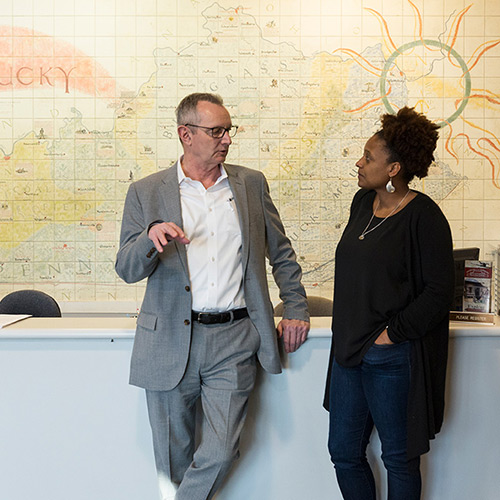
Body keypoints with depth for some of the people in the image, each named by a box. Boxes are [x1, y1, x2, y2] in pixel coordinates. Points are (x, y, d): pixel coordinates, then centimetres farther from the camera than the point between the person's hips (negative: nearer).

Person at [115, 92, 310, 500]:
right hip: (171, 342, -1)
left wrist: (296, 310, 12)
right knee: (173, 457, 10)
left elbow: (281, 252, 17)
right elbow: (127, 270, -1)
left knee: (221, 452, -2)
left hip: (234, 340, 1)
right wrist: (152, 236, -21)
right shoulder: (146, 192, 3)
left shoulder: (252, 183, 9)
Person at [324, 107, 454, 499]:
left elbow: (439, 291, -15)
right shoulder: (363, 202, 8)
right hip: (349, 350, 7)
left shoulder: (424, 216, -14)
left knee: (399, 457, 10)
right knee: (344, 452, 15)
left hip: (393, 358, -7)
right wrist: (347, 333, 13)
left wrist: (393, 331, -16)